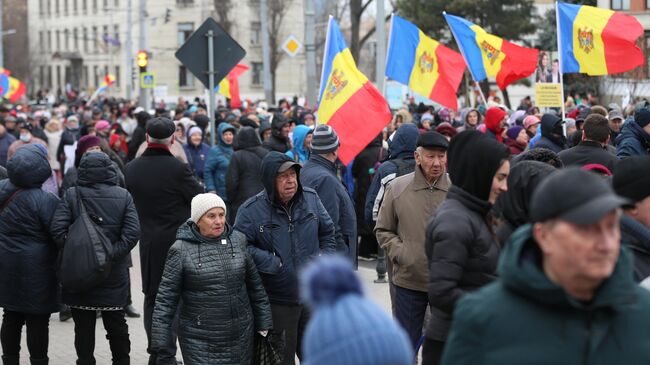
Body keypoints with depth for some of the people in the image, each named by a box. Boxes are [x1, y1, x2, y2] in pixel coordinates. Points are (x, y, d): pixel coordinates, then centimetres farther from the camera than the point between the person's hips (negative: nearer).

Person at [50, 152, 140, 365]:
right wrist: (112, 254, -11)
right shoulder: (124, 196, -1)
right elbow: (132, 233, -11)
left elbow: (57, 229, -15)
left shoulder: (71, 195, -6)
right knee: (116, 325, 15)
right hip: (114, 275, 2)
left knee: (84, 327, 8)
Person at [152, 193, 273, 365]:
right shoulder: (181, 250, -7)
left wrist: (264, 323, 10)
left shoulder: (239, 241, 2)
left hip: (241, 337, 3)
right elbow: (167, 297, -6)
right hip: (200, 342, -3)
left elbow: (255, 285, 10)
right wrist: (160, 342, -8)